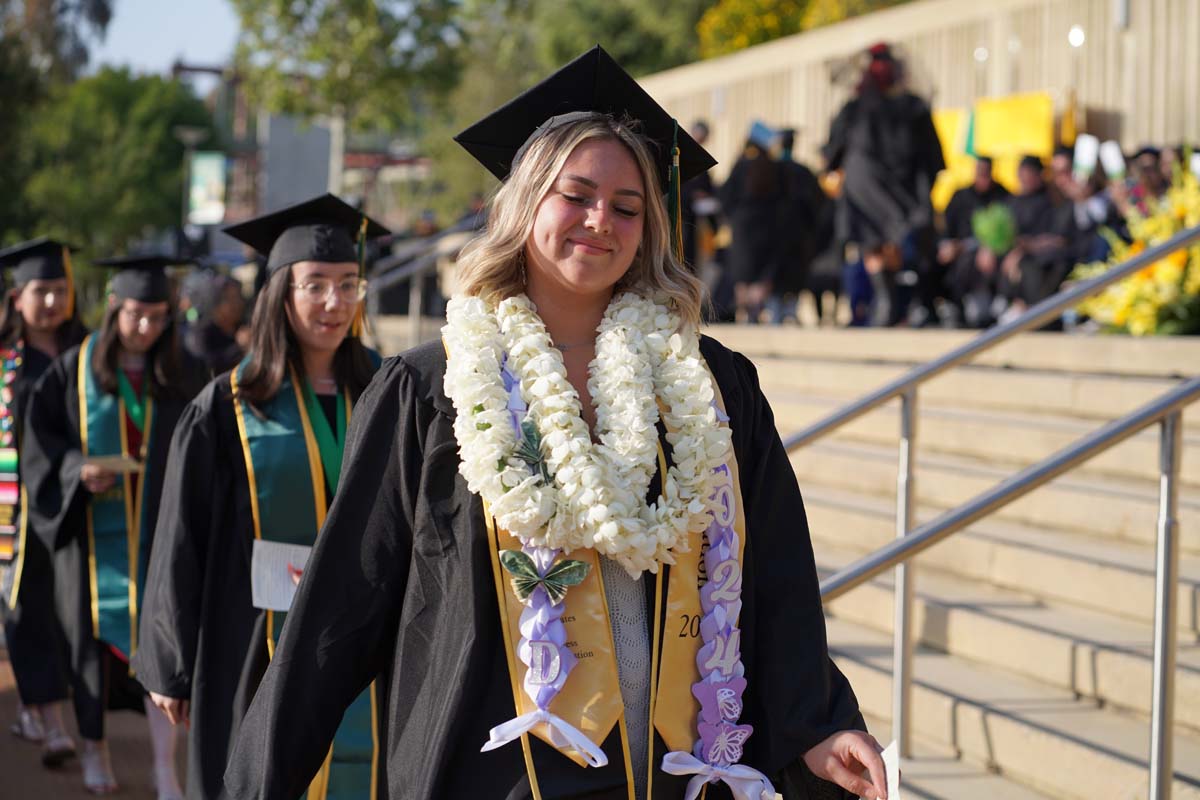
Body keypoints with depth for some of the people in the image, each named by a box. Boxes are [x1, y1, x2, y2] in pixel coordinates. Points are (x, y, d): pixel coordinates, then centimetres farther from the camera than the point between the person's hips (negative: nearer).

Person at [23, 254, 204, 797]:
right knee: (94, 635, 8)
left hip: (157, 530, 0)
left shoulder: (180, 375, 3)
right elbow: (41, 444, -1)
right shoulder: (73, 371, -1)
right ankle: (94, 749, 26)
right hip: (94, 532, 0)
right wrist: (79, 470, -18)